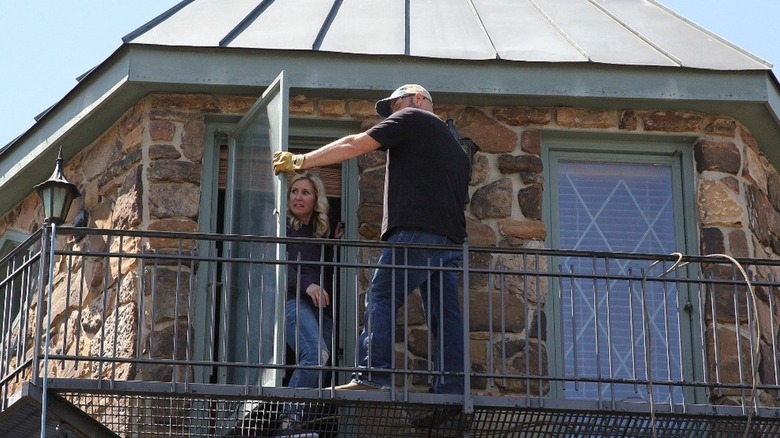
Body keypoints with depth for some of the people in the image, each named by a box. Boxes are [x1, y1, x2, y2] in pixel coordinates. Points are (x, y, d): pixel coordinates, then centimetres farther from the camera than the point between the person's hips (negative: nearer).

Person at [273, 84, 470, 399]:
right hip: (452, 238, 8)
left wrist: (301, 161, 10)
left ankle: (374, 375, -23)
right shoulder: (456, 149, 31)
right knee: (445, 314, 1)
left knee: (381, 298, -10)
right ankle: (451, 388, -7)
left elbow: (355, 145, 5)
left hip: (416, 231, -8)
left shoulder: (411, 119, 9)